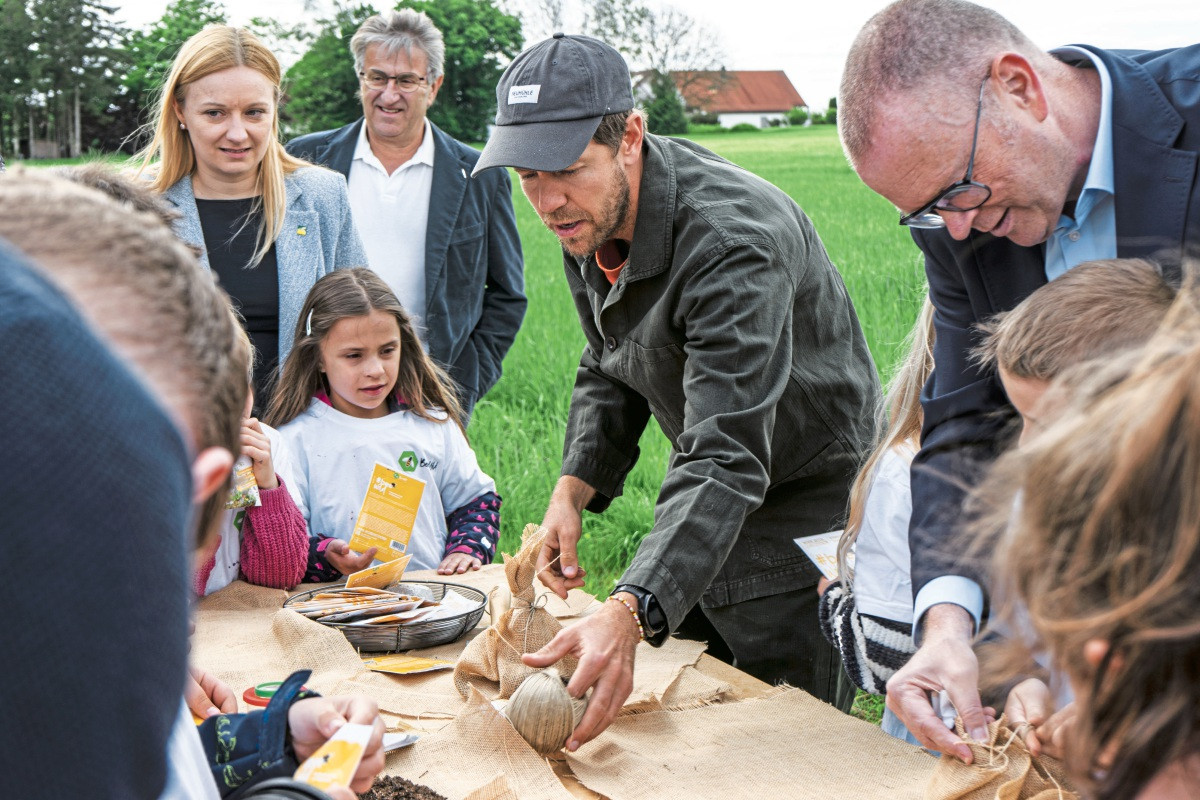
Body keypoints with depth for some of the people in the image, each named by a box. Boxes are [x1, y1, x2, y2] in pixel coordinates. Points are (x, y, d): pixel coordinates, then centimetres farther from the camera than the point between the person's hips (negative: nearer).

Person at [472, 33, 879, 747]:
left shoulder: (732, 242, -34)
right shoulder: (590, 216, -7)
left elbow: (725, 462, -43)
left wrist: (630, 616, -54)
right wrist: (575, 488, -9)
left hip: (806, 507, -8)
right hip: (703, 513, 8)